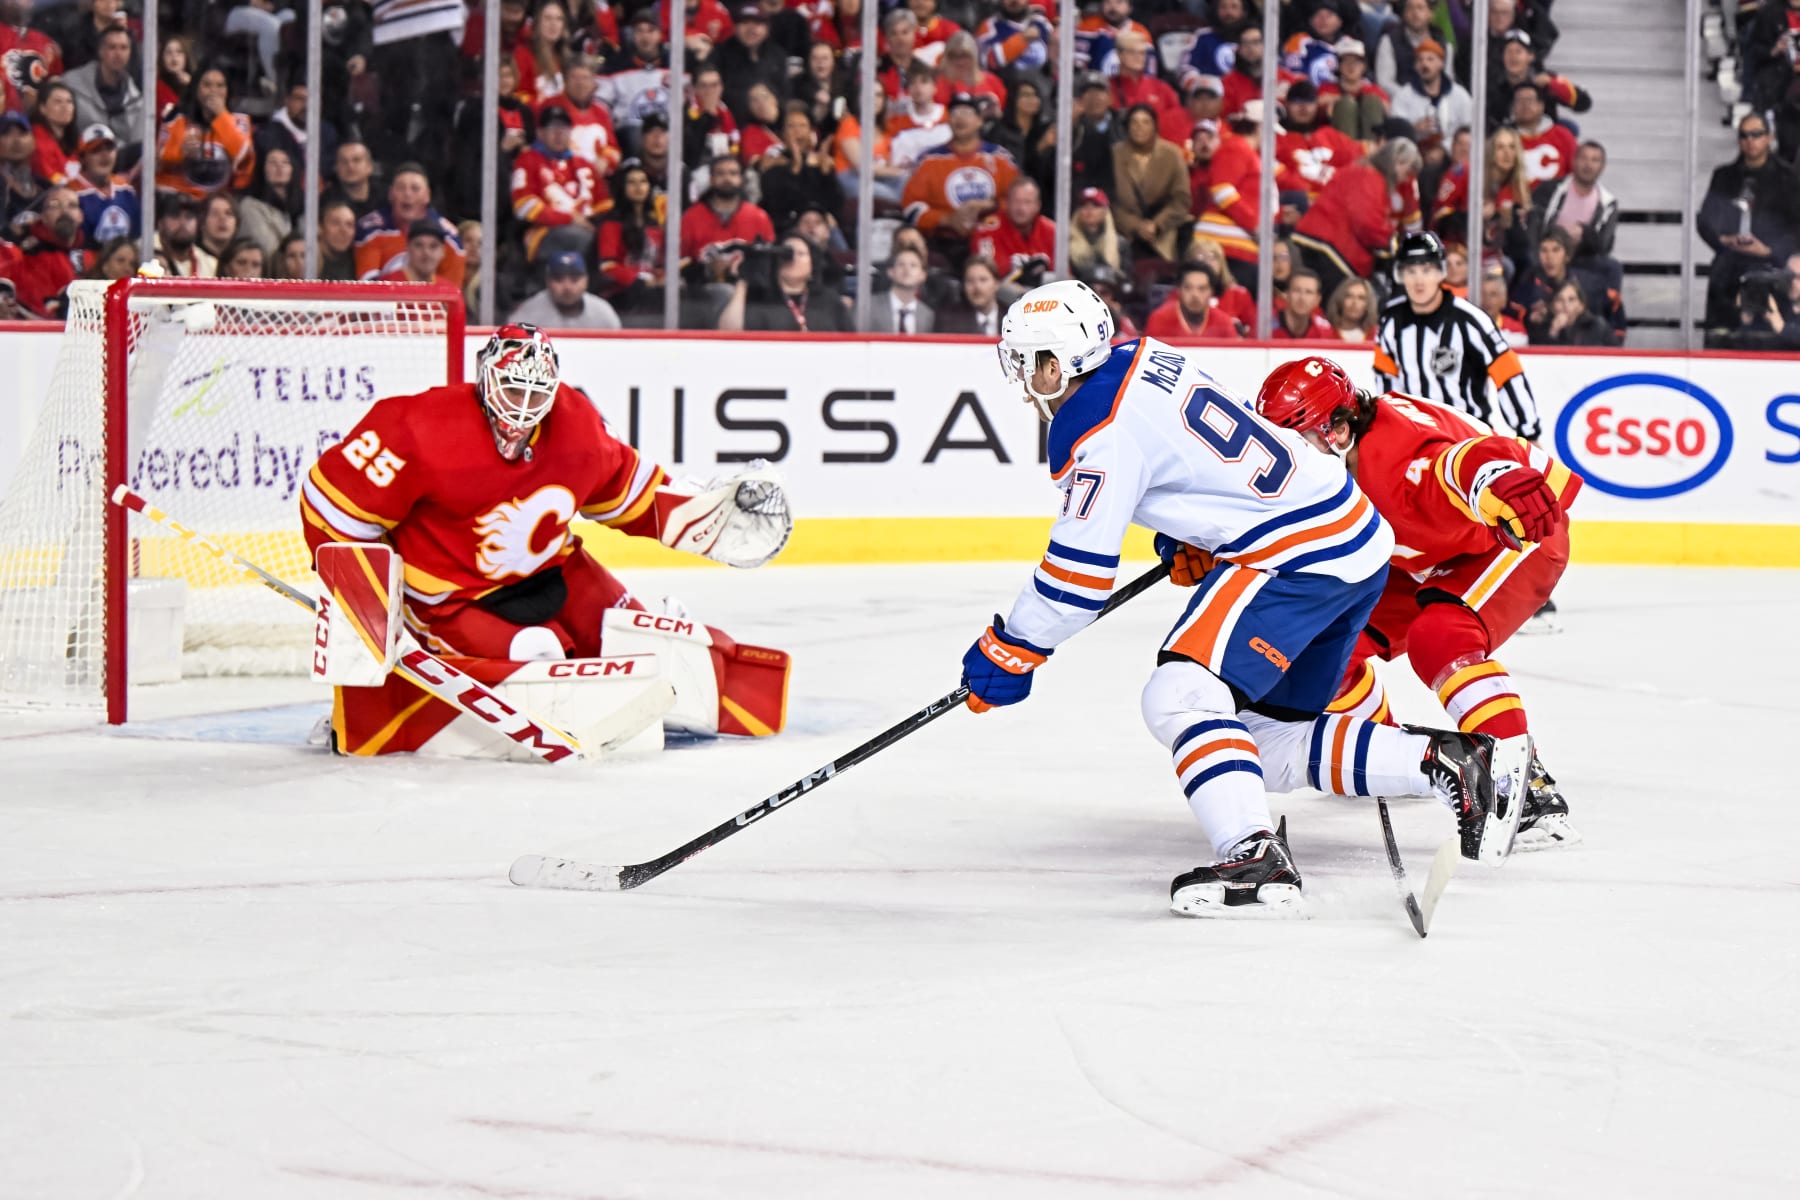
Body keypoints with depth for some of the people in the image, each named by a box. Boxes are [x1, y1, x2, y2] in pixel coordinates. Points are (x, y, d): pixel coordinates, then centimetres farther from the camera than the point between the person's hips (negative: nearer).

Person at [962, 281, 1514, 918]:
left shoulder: (1098, 432, -14)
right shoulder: (1150, 358, 13)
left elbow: (1079, 571, -12)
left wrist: (1009, 651, -1)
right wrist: (1189, 541, 28)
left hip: (1298, 554, -10)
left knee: (1181, 695, -21)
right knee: (1269, 746, 13)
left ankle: (1254, 859, -33)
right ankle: (1448, 764, 9)